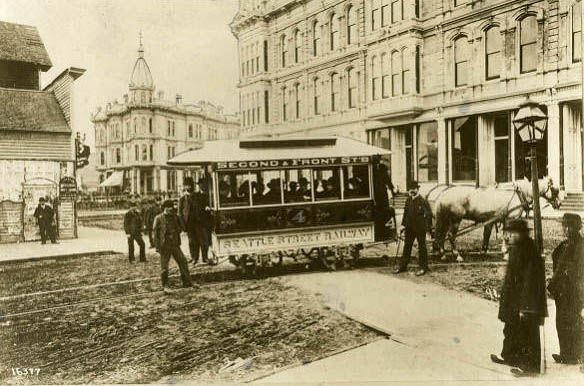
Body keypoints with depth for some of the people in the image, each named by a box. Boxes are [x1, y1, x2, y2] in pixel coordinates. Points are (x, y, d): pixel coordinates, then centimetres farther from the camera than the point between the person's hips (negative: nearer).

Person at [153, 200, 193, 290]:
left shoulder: (175, 217, 9)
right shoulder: (159, 218, -5)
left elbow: (180, 227, 23)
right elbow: (155, 232, -6)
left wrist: (175, 231, 2)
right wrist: (157, 246, -10)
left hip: (175, 245, 5)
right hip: (164, 246, -4)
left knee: (183, 261, 2)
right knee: (164, 266, 0)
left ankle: (187, 282, 12)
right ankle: (165, 286, 13)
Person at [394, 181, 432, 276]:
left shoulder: (422, 201, -12)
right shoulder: (408, 200, 7)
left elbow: (428, 214, -10)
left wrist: (428, 226, -14)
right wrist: (403, 224, 8)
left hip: (420, 228, -6)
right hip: (409, 228, 7)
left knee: (421, 247, 4)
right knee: (407, 246, 13)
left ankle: (423, 268, 13)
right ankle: (403, 266, 23)